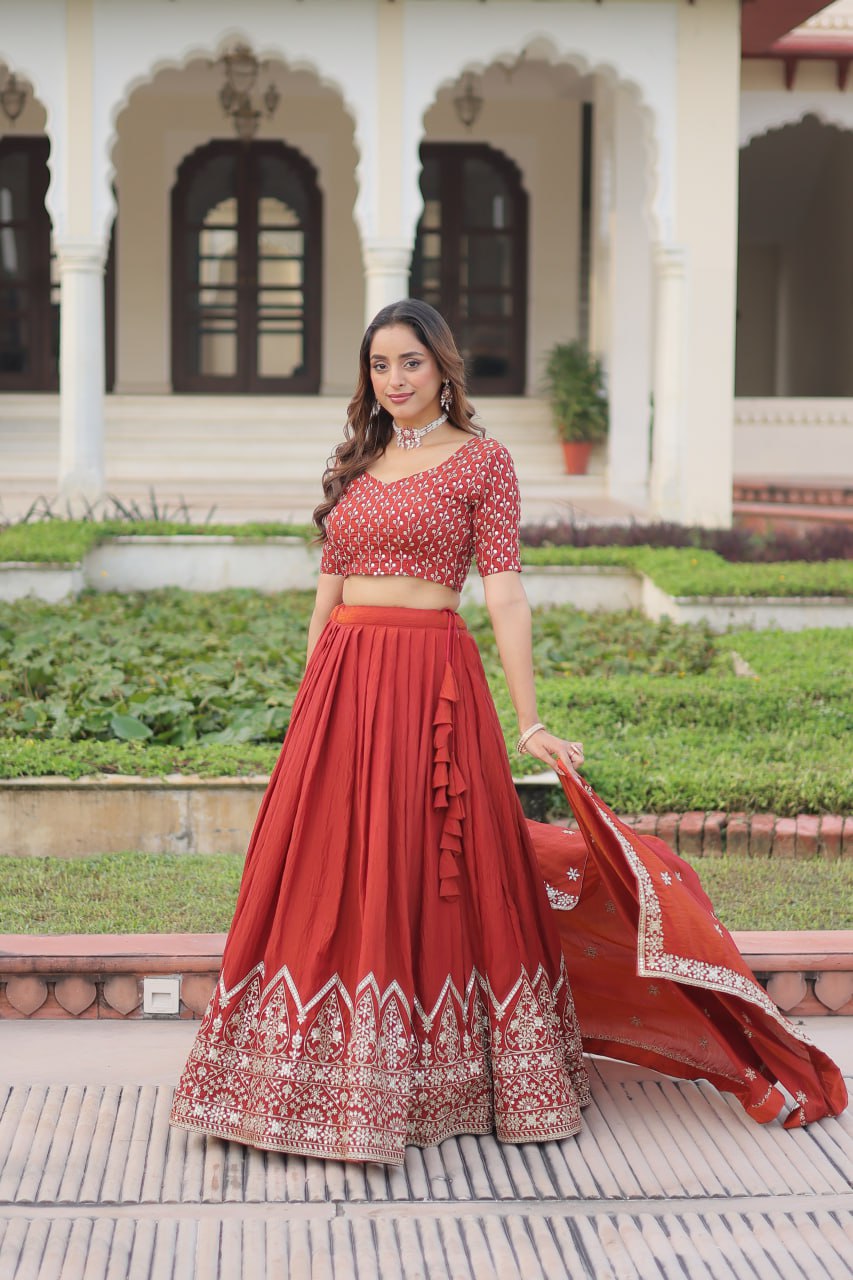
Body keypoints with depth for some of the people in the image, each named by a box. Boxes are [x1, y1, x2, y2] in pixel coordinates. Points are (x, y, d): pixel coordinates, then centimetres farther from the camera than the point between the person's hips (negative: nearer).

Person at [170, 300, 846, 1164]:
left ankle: (437, 1082, 13)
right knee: (330, 879, 7)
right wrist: (309, 702, 13)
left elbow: (504, 592, -8)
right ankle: (333, 1087, 20)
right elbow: (328, 589, 16)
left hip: (429, 680, -5)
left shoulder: (480, 461, -2)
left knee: (428, 877, 0)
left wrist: (529, 722, -13)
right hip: (342, 681, 5)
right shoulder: (358, 462, 15)